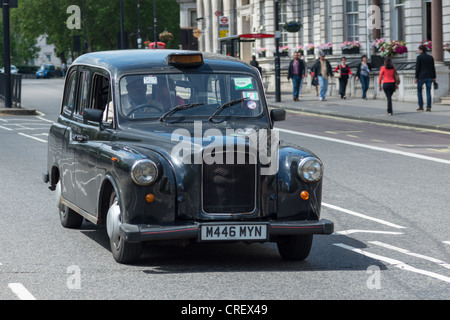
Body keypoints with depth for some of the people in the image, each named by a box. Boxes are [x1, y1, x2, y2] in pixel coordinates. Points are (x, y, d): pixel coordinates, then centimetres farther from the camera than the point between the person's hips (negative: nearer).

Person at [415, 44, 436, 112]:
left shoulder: (419, 57, -6)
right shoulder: (431, 57, 8)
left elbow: (417, 68, -9)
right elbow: (433, 68, 8)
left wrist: (416, 78, -6)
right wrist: (434, 77, 12)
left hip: (421, 77, -4)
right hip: (429, 77, 4)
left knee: (419, 91, 11)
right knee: (428, 92, 4)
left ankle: (421, 106, 6)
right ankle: (428, 107, -3)